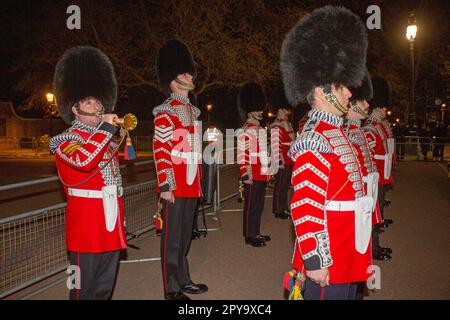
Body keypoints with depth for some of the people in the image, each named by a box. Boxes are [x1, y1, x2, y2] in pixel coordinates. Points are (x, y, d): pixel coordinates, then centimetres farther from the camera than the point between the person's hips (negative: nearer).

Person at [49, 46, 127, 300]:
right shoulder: (65, 141, -9)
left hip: (111, 223, 7)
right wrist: (106, 128, -22)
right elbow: (83, 160, -34)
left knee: (105, 285, 17)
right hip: (86, 224, -7)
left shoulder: (106, 138, 14)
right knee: (85, 287, 4)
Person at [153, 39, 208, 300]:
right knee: (172, 237, 2)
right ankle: (172, 289, 13)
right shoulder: (166, 111, -11)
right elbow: (160, 151, -16)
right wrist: (165, 186, -19)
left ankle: (184, 280, 31)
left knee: (185, 235, 17)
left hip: (191, 185, 8)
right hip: (175, 186, -8)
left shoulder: (193, 110, 15)